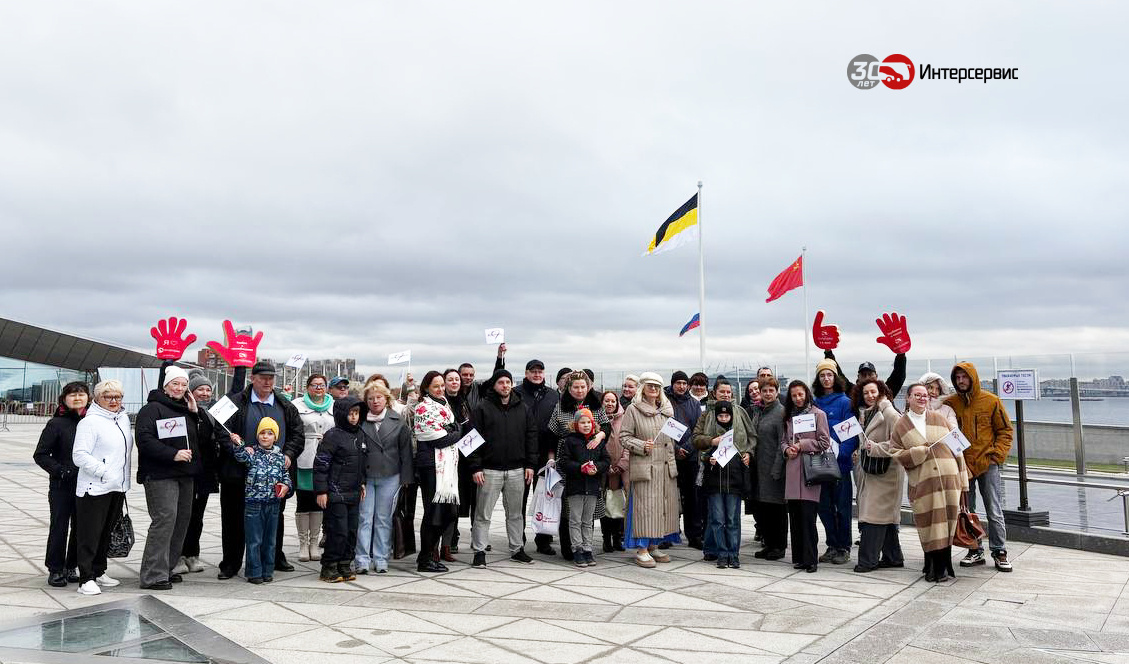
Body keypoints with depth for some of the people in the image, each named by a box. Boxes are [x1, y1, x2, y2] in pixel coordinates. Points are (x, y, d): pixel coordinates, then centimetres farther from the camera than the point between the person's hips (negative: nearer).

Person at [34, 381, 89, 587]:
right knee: (59, 527, 2)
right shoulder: (57, 424, -4)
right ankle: (55, 570, 16)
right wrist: (60, 471, -13)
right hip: (62, 486, -3)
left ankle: (71, 567, 22)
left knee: (81, 526, 8)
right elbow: (40, 455, -4)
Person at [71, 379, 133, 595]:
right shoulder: (90, 422, -10)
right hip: (95, 487, -7)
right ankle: (86, 579, 3)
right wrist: (104, 472, -22)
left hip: (118, 488, 7)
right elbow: (79, 455, -16)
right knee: (90, 533, -3)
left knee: (107, 531, 16)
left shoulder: (124, 419, 13)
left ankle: (99, 572, 27)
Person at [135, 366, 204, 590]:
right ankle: (153, 575, -9)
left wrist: (195, 412, 6)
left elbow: (200, 439, 18)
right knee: (165, 519, -14)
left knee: (182, 518, 10)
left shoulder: (186, 409, 18)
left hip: (185, 475, 8)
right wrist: (173, 454, -22)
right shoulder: (152, 408, -6)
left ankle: (166, 567, 21)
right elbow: (145, 440, -16)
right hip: (160, 475, -8)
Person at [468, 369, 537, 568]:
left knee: (516, 513, 13)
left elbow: (531, 436, 11)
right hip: (490, 470, -3)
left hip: (516, 470, 4)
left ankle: (517, 549, 25)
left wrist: (530, 464, 5)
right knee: (483, 514, 1)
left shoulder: (522, 409, 9)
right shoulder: (482, 408, -3)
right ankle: (479, 551, 10)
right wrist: (475, 467, -11)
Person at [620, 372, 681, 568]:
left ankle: (653, 546, 19)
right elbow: (624, 436, -3)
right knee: (645, 505, -7)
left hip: (667, 466, 6)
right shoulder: (633, 409, -2)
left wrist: (673, 451, 12)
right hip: (644, 466, -6)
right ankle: (641, 549, 2)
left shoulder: (667, 409, 14)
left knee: (665, 505, 7)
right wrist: (642, 445, -15)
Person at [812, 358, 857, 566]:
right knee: (824, 506, 8)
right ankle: (832, 546, 20)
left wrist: (841, 453, -18)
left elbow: (852, 433, -8)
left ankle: (844, 548, 14)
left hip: (840, 462, -4)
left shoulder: (845, 402, -3)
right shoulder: (815, 403, 10)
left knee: (842, 506, 2)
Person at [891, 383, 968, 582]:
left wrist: (962, 481, 7)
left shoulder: (939, 419, 10)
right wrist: (920, 451, -11)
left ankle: (943, 566, 13)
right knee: (928, 523, -1)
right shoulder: (901, 425, 6)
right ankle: (932, 567, 14)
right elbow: (895, 453, 3)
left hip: (948, 478, 1)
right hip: (922, 483, -1)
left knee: (947, 522, 1)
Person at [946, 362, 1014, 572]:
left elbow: (1005, 431, 4)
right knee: (966, 511, 8)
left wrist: (997, 455, -6)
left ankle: (999, 551, 12)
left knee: (995, 511, 1)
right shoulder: (950, 403, 1)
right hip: (962, 465, 2)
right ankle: (975, 551, 18)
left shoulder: (991, 401, -3)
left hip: (988, 464, -2)